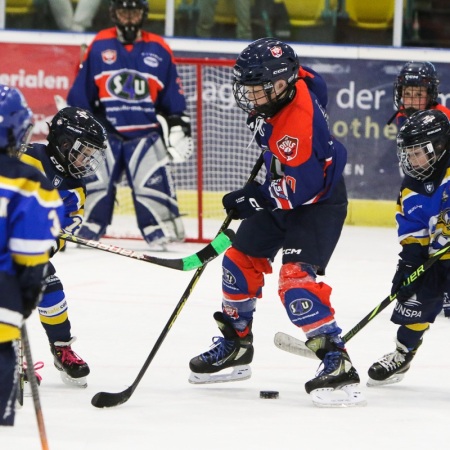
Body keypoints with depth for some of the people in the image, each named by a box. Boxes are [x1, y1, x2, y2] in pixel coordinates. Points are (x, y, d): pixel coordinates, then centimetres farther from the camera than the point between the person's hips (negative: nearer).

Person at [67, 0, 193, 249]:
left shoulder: (159, 50, 5)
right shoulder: (99, 46, 2)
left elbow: (173, 95, 10)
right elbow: (81, 91, 6)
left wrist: (179, 127, 6)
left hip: (146, 132, 0)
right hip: (105, 131, 0)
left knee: (152, 182, -10)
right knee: (93, 180, -5)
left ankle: (164, 232, -4)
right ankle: (83, 232, 3)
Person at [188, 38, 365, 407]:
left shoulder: (300, 121, -36)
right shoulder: (292, 82, -10)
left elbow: (305, 186, -33)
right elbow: (313, 81, 15)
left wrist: (255, 198, -26)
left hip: (318, 201, -10)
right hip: (281, 196, 10)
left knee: (296, 277, -25)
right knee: (240, 260, 17)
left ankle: (337, 362, -27)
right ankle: (235, 345, 35)